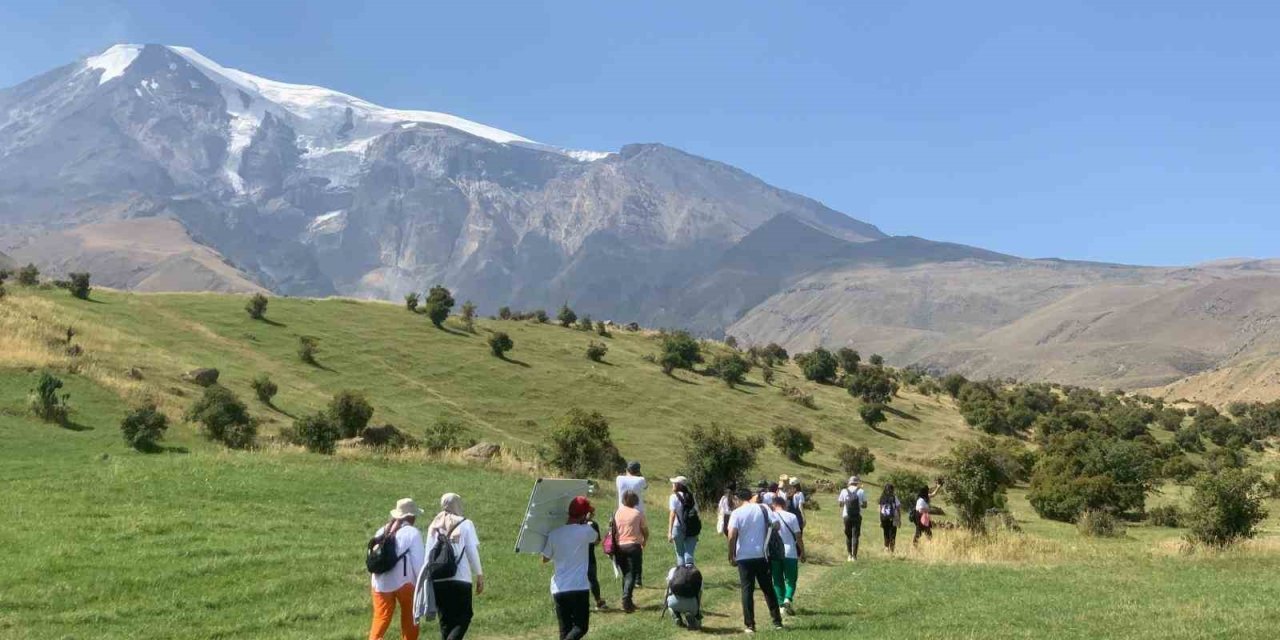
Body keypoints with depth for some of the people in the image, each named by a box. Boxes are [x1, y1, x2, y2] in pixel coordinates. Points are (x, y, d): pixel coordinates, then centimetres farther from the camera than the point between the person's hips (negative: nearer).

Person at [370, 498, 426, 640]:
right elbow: (419, 562, -11)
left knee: (380, 618, 8)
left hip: (380, 583, 5)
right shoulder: (412, 533, -8)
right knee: (409, 618, 12)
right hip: (404, 582, -4)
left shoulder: (381, 531, 10)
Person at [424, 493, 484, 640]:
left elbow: (428, 555, 9)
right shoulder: (465, 524, -1)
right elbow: (473, 552, -2)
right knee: (463, 617, 4)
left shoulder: (434, 526, 10)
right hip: (461, 579, -4)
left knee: (445, 621, 13)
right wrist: (479, 576, 5)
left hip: (438, 580, 4)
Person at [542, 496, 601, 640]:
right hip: (579, 588, -4)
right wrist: (587, 522, 32)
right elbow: (597, 539, 17)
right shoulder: (585, 531, -6)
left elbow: (545, 559, 14)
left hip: (558, 589, 4)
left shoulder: (554, 534, 3)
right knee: (581, 627, 2)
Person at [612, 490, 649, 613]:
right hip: (633, 546, -4)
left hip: (619, 547, 4)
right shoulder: (638, 513, -3)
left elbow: (613, 530, 5)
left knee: (625, 574, 15)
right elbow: (645, 530, 3)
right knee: (631, 574, -4)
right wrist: (644, 541, 23)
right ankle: (626, 599, -20)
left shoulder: (618, 512, 5)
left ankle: (627, 601, 18)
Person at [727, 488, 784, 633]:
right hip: (761, 555, 2)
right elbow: (775, 525, -2)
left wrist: (731, 555, -6)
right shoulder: (762, 509, 1)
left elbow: (732, 536, -15)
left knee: (747, 590, 3)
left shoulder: (737, 513, -7)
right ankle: (777, 621, 15)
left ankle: (749, 625, 3)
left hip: (744, 557, -2)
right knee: (768, 588, 13)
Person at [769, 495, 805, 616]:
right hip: (790, 553, -1)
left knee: (778, 581, 11)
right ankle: (788, 599, -15)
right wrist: (802, 552, 8)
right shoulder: (792, 517, -1)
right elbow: (798, 536, -1)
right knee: (791, 579, 8)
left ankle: (782, 604, 8)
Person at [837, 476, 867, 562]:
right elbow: (865, 505, 3)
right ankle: (854, 556, -1)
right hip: (857, 516, -1)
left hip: (846, 516, 1)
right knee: (855, 536, 3)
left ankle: (850, 555, 11)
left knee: (848, 535, 13)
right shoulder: (861, 491, -1)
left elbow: (841, 504, 8)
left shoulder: (844, 491, 2)